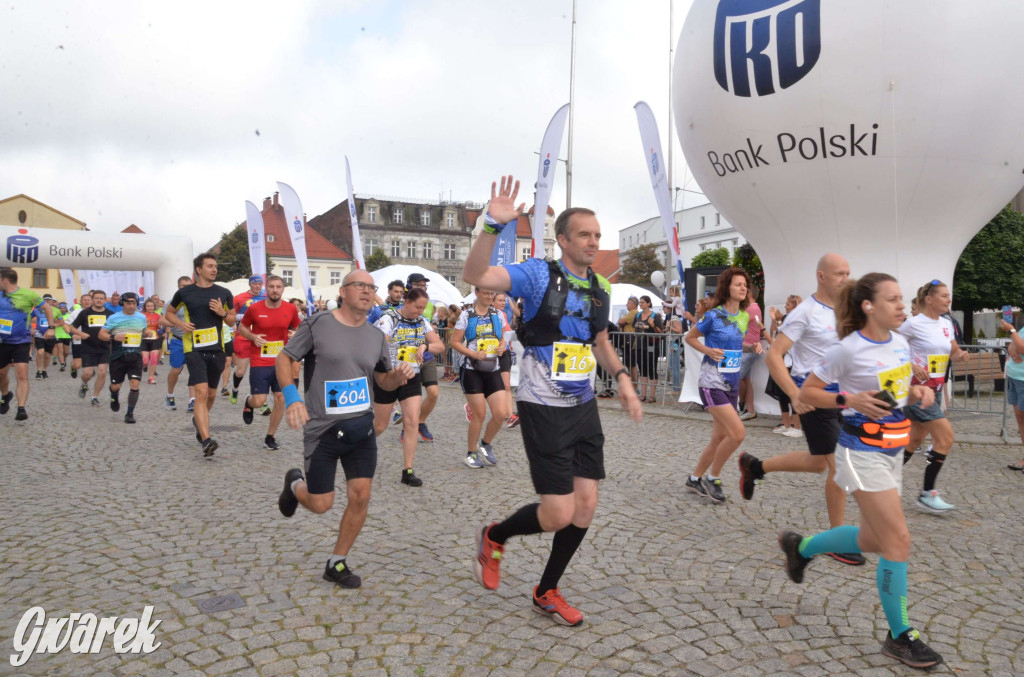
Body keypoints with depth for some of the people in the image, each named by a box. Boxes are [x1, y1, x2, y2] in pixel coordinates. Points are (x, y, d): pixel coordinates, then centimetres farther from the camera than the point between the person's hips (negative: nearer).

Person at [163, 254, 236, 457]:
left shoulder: (224, 293, 6)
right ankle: (206, 440, -20)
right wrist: (181, 324, -6)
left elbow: (232, 320, 12)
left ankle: (198, 419, 46)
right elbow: (169, 313, 14)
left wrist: (222, 313, -9)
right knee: (201, 392, -16)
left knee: (211, 394, 15)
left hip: (217, 349, 3)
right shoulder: (185, 292, 1)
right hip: (194, 349, -3)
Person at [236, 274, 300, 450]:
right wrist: (252, 337, -12)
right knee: (259, 401, -6)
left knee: (281, 399, -1)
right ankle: (248, 403, 34)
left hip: (281, 362, 2)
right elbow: (241, 327, 7)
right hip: (259, 363, -2)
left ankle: (270, 437, 18)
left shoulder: (290, 309, -1)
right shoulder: (254, 308, -6)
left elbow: (297, 328, 15)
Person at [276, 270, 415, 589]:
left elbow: (383, 380, 15)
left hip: (362, 428, 4)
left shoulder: (376, 336, 5)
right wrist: (291, 397, -19)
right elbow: (283, 359, -4)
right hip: (322, 429, -4)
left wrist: (398, 376, -8)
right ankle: (295, 483, 40)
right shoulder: (317, 324, -8)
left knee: (360, 497, -1)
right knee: (320, 505, 3)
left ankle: (337, 564, 21)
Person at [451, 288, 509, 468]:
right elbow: (455, 342, -5)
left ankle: (485, 444, 22)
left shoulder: (498, 314, 7)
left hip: (493, 369, 4)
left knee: (501, 413, -6)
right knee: (479, 414, -1)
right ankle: (471, 452, 21)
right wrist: (473, 354, -18)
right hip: (471, 369, -4)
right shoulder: (466, 315, -4)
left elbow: (503, 338, 17)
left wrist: (502, 346, -5)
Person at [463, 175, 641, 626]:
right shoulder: (539, 275, -11)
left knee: (586, 505, 7)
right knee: (559, 513, -6)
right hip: (544, 408, -7)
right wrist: (494, 226, -38)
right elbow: (474, 276, -25)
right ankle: (494, 537, 26)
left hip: (584, 407, 7)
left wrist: (621, 377, 10)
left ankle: (547, 593, 27)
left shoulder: (599, 290, 9)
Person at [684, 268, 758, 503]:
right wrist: (708, 350, -17)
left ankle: (695, 479, 28)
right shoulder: (713, 316, -12)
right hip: (712, 383, -7)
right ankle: (713, 478, 4)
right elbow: (689, 337, -1)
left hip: (732, 384, 8)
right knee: (738, 433, -16)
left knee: (719, 437, 12)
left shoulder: (744, 316, 7)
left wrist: (751, 347, 2)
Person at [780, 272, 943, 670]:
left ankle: (801, 547, 38)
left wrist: (919, 394, -2)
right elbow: (806, 392, -9)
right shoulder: (848, 350, -15)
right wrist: (850, 400, -22)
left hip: (892, 452, 8)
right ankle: (899, 637, 8)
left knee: (872, 541, 15)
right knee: (898, 541, -7)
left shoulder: (899, 343, 6)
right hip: (863, 454, -8)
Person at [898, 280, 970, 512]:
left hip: (936, 389, 8)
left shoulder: (946, 324, 9)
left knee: (915, 440, 13)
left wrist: (961, 355, -4)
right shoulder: (913, 323, -14)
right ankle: (927, 494, -2)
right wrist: (911, 366, -23)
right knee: (945, 437, -12)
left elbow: (953, 353, 18)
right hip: (917, 388, -8)